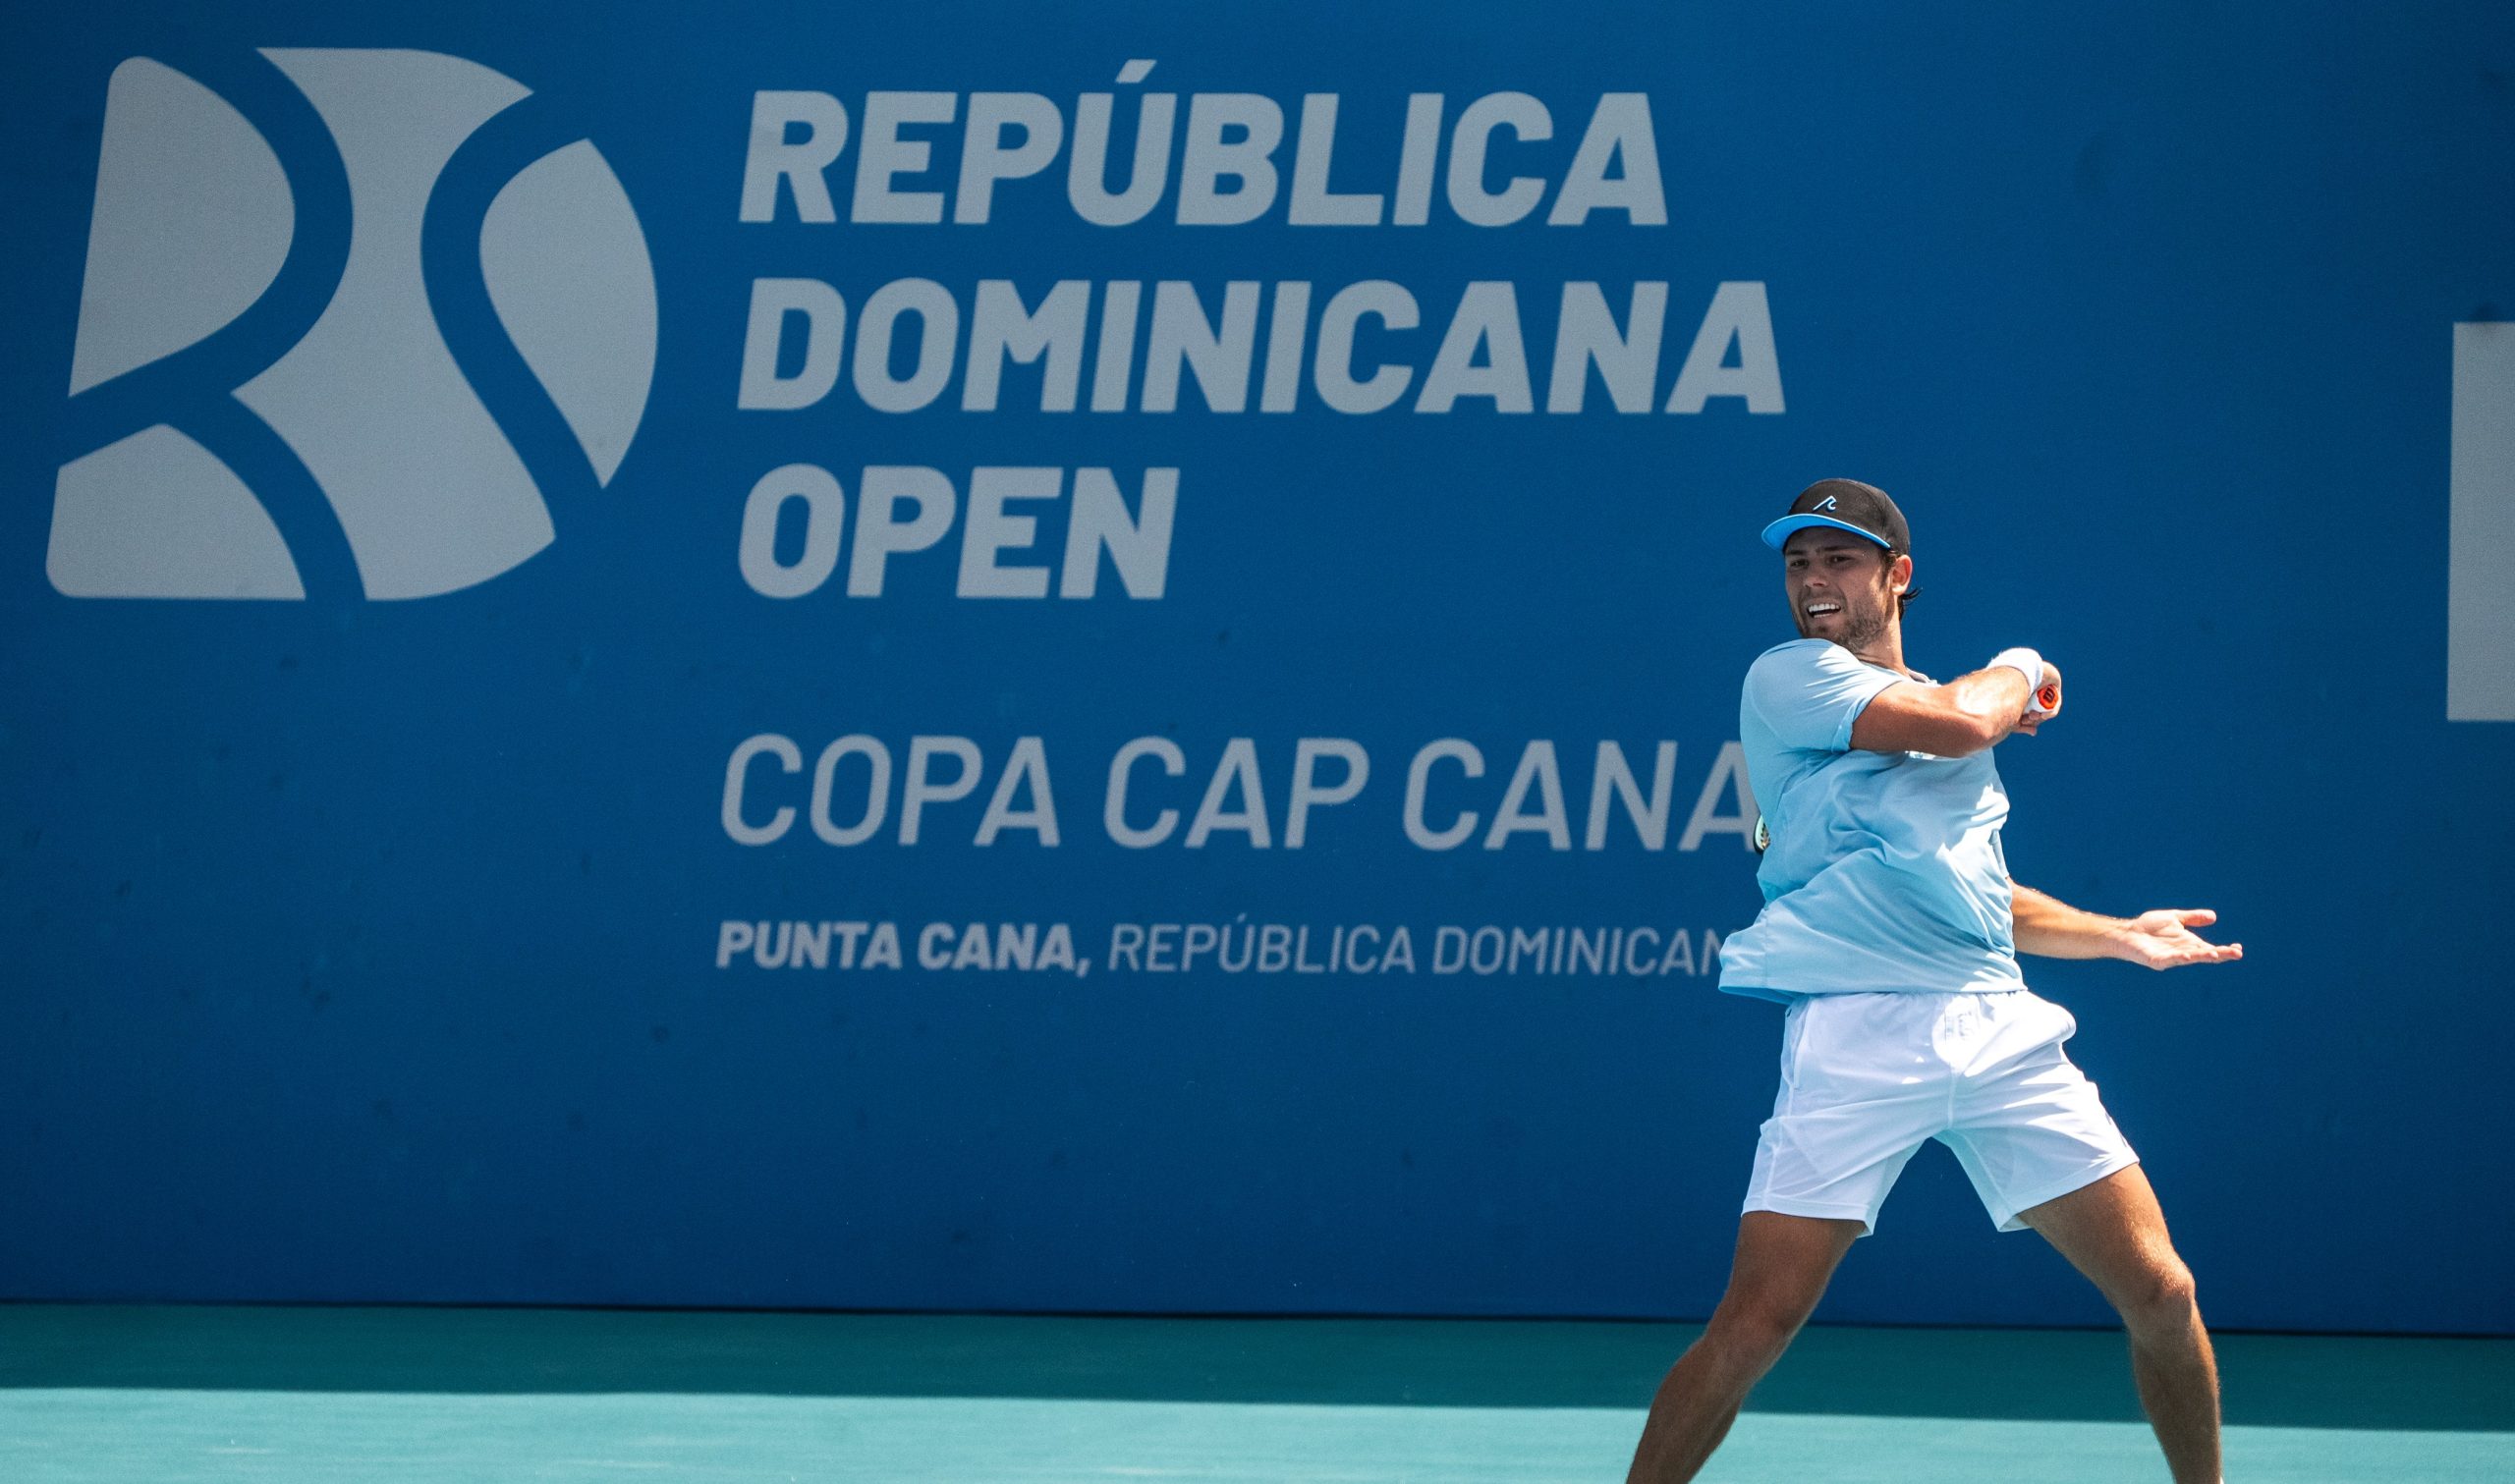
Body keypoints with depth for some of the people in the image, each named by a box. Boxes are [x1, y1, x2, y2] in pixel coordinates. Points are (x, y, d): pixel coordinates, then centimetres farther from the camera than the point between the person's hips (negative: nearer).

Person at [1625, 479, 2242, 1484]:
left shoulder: (1943, 706, 23)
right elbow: (1958, 724, -13)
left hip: (1998, 1028, 6)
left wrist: (2119, 935, 32)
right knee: (1754, 1324, -14)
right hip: (1858, 1033, -6)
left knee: (2161, 1297, 1)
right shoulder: (1789, 678, 1)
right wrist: (2022, 669, 6)